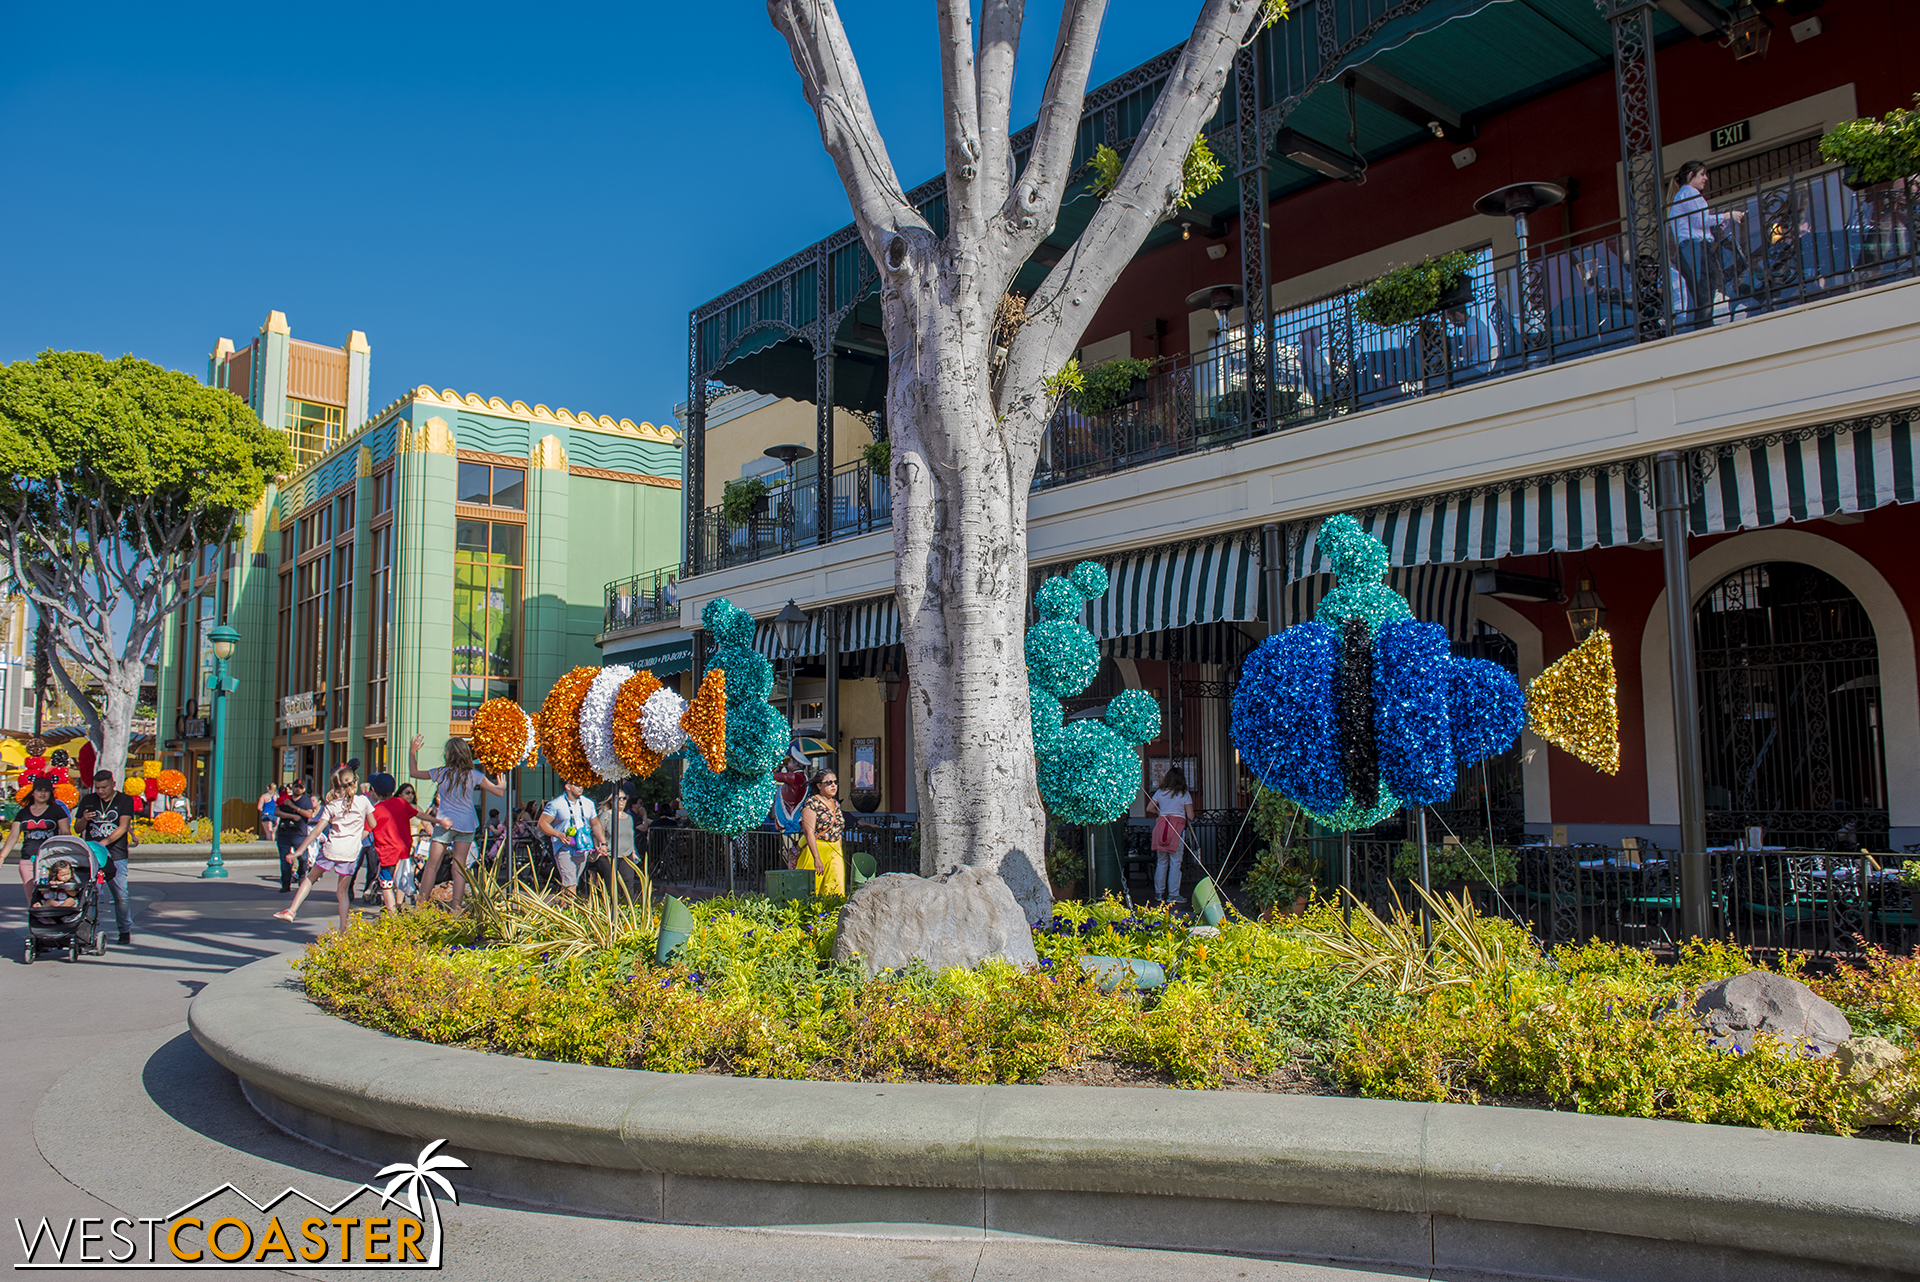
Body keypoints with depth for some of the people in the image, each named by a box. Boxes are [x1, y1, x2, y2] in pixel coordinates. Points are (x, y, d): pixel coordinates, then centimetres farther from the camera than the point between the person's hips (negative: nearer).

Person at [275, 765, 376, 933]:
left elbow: (317, 831, -3)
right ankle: (343, 929, 6)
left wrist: (300, 850, 1)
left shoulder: (331, 806, 2)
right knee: (342, 891, 9)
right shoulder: (363, 801, 3)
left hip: (332, 848, -1)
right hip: (351, 851, 1)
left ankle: (291, 910, 10)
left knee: (310, 878, 19)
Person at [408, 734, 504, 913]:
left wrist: (412, 751, 24)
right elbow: (499, 792, 3)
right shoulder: (473, 775, -2)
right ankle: (456, 908, 5)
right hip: (466, 824, 1)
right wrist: (502, 785, 26)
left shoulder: (440, 773, -3)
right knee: (459, 866, 6)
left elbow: (414, 772, 13)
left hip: (445, 822, -1)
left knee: (432, 865, 4)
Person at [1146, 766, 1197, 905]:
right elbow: (1190, 816, 0)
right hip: (1177, 825, -3)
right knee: (1175, 863, -1)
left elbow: (1149, 808, 12)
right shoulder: (1185, 794, 1)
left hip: (1161, 825, 4)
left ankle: (1159, 893, 15)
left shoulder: (1160, 793, 9)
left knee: (1161, 862, 11)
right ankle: (1173, 895, -1)